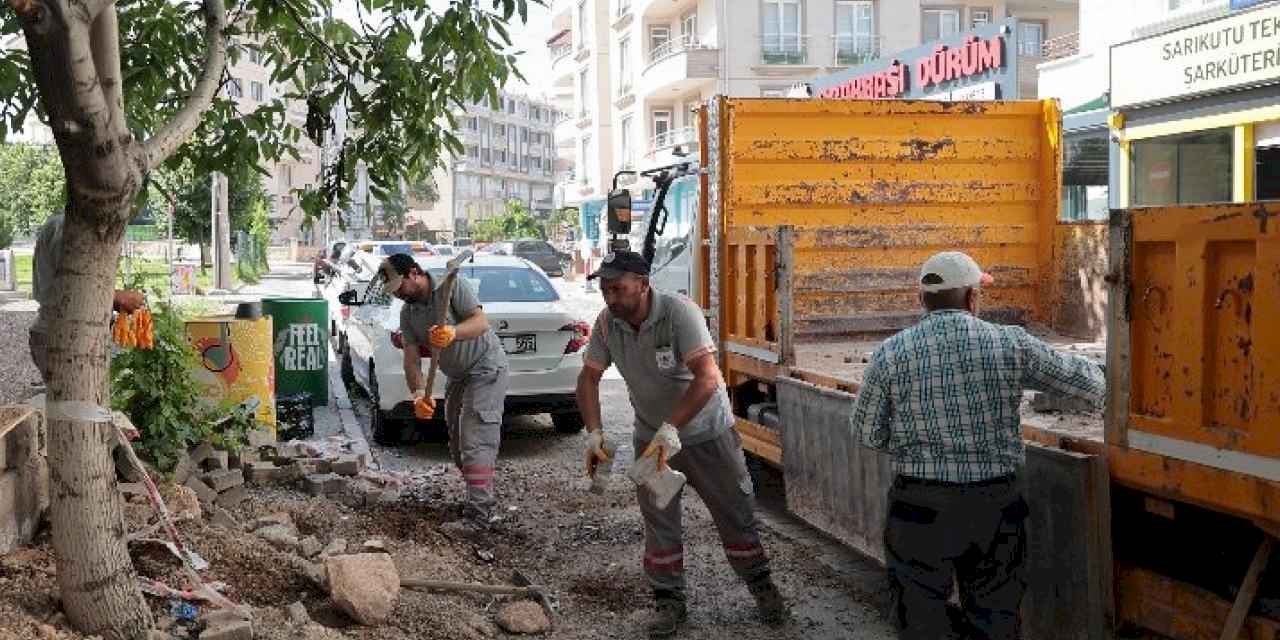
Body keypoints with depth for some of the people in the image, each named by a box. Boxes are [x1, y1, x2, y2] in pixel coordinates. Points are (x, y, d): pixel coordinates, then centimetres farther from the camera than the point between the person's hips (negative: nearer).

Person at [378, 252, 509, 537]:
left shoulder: (453, 286, -16)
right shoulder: (408, 314, 3)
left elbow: (481, 322, -27)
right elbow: (412, 359, -5)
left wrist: (453, 333, -47)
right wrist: (419, 392, -24)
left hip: (486, 368, -8)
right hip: (458, 376, 9)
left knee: (476, 441, -16)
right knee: (457, 443, 13)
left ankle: (478, 517, -18)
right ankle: (477, 499, 26)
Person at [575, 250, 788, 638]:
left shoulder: (679, 312, -28)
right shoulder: (607, 323, -12)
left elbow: (706, 378, -35)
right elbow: (589, 377, -3)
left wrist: (671, 427, -41)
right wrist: (594, 432, -16)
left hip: (707, 431, -4)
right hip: (651, 436, 4)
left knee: (735, 514, 8)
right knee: (658, 521, 7)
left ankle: (761, 586, 28)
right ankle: (669, 600, 23)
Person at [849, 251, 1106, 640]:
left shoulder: (890, 354, -7)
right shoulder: (1012, 346, -7)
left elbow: (867, 433, 2)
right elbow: (1091, 386, 3)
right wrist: (1091, 371, 26)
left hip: (919, 507, -1)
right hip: (995, 507, 1)